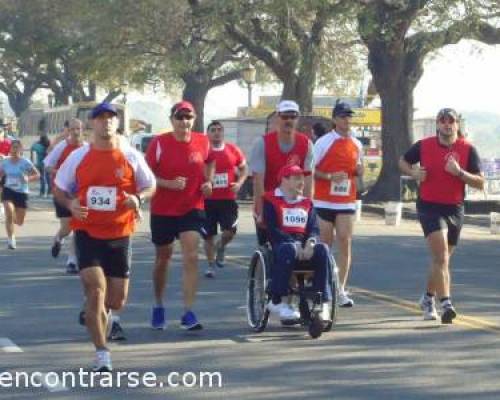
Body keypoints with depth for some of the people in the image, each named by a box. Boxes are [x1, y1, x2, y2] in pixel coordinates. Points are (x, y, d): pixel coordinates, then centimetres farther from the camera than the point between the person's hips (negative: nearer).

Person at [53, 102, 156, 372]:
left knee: (117, 301, 6)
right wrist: (70, 204, -12)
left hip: (119, 235, 2)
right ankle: (102, 354, -7)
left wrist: (137, 198, -13)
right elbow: (59, 188, 9)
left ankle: (99, 312, 44)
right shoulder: (78, 157, 0)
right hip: (87, 233, -1)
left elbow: (150, 186, 10)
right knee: (95, 290, -15)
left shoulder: (131, 157, 0)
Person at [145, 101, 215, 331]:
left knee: (191, 257, -14)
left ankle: (188, 313, -14)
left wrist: (208, 182, 1)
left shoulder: (202, 142, -2)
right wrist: (169, 184, -25)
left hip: (192, 208, 1)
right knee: (163, 257, 14)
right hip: (162, 210, -1)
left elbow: (209, 163, 19)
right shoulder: (159, 143, -11)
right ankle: (158, 306, 34)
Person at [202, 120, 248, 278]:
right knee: (208, 235, 5)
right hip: (208, 199, -1)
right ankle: (211, 265, 20)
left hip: (228, 198, 1)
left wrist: (239, 182, -3)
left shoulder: (233, 150, 3)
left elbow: (244, 168, 14)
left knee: (230, 230, -12)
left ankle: (220, 247, 21)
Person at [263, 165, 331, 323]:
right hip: (281, 243, -4)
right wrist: (295, 244, -20)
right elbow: (272, 230, -8)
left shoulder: (307, 203, 22)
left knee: (322, 249, -29)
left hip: (305, 246, 4)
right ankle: (276, 301, -33)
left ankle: (322, 302, -27)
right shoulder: (271, 201, 4)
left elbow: (314, 228, 10)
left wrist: (310, 242, -15)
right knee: (289, 249, -41)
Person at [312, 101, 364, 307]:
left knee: (345, 242, -5)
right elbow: (310, 169, -5)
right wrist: (330, 177, -19)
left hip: (347, 201, 3)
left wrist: (359, 170, -1)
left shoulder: (356, 144, 9)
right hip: (324, 201, -3)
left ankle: (341, 289, -3)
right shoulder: (324, 142, -4)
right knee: (325, 244, 3)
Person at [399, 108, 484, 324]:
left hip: (455, 209, 3)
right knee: (441, 257, -19)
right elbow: (403, 162, 14)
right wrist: (413, 172, -7)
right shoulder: (424, 145, -2)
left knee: (441, 259, 16)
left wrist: (459, 172, -21)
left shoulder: (467, 149, -3)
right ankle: (446, 303, -24)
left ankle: (428, 298, 37)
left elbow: (480, 183, -5)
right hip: (429, 207, -3)